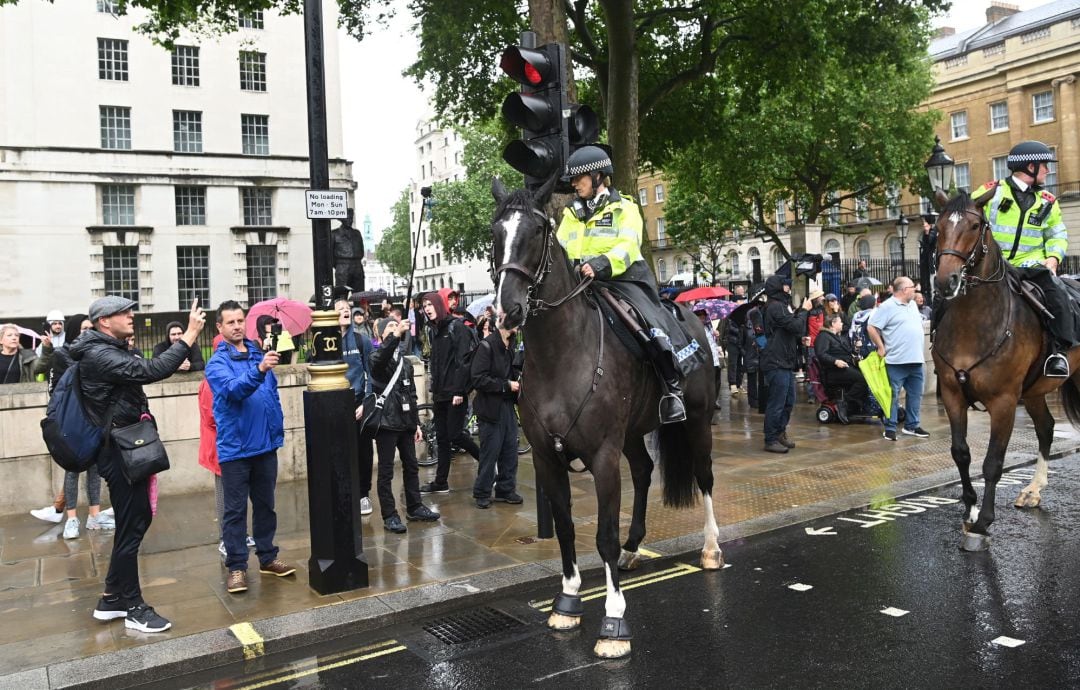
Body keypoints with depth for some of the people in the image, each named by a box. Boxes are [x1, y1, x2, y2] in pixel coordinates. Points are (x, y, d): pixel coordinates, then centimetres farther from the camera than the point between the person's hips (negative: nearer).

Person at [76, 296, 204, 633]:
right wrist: (189, 336, -31)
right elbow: (151, 371, -31)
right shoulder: (100, 356, -19)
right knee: (131, 527, -2)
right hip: (119, 453, -11)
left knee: (137, 520, 16)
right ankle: (133, 607, 9)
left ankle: (112, 599, 26)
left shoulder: (111, 352, 15)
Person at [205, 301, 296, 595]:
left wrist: (278, 431, 7)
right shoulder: (218, 363, -7)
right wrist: (258, 369, -45)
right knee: (235, 510, 3)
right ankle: (236, 566, 11)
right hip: (235, 448, -5)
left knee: (265, 504, 15)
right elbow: (233, 389, -28)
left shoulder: (259, 355, 7)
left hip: (266, 445, 5)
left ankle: (268, 557, 27)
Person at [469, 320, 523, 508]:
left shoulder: (512, 345, 10)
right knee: (490, 451, 0)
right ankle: (482, 493, 14)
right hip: (491, 406, -7)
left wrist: (517, 382, 3)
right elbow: (478, 379, -20)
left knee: (510, 450, 11)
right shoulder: (487, 346, -15)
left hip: (508, 405, 7)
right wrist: (506, 385, -17)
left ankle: (506, 489, 23)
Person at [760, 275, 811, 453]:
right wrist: (804, 310, -6)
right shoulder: (776, 307, -15)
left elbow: (792, 328, 20)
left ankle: (780, 434, 25)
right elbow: (795, 326, -20)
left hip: (785, 362, 11)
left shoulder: (780, 305, 19)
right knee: (777, 403, -5)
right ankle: (771, 440, 2)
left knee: (788, 401, 15)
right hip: (777, 362, -11)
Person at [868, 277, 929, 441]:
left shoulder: (912, 304, 14)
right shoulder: (887, 307, -11)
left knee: (915, 394, 13)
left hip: (916, 360, 8)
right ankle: (890, 428, 5)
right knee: (892, 396, -1)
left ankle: (911, 426, 24)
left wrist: (917, 348, 18)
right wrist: (881, 347, -12)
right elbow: (871, 328, -14)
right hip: (896, 360, -8)